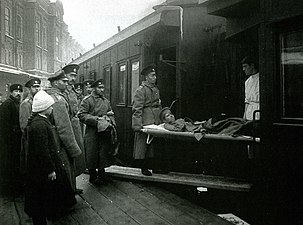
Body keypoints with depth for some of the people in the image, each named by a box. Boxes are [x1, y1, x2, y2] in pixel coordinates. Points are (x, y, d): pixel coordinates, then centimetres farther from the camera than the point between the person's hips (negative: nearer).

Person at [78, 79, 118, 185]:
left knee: (104, 154, 11)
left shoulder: (106, 101, 15)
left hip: (105, 131, 6)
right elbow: (82, 115, -12)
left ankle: (101, 174, 26)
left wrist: (112, 123, 2)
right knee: (92, 155, 2)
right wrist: (96, 119, -17)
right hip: (92, 132, -5)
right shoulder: (87, 100, -5)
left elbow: (111, 114, 21)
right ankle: (93, 177, 16)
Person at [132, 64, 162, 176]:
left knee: (151, 146, 10)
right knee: (141, 145, -1)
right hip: (144, 122, -7)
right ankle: (142, 168, 9)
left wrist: (161, 120, 17)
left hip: (155, 122, 8)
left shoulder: (156, 89, 17)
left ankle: (146, 166, 20)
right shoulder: (141, 90, -7)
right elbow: (137, 109, -13)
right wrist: (137, 124, -19)